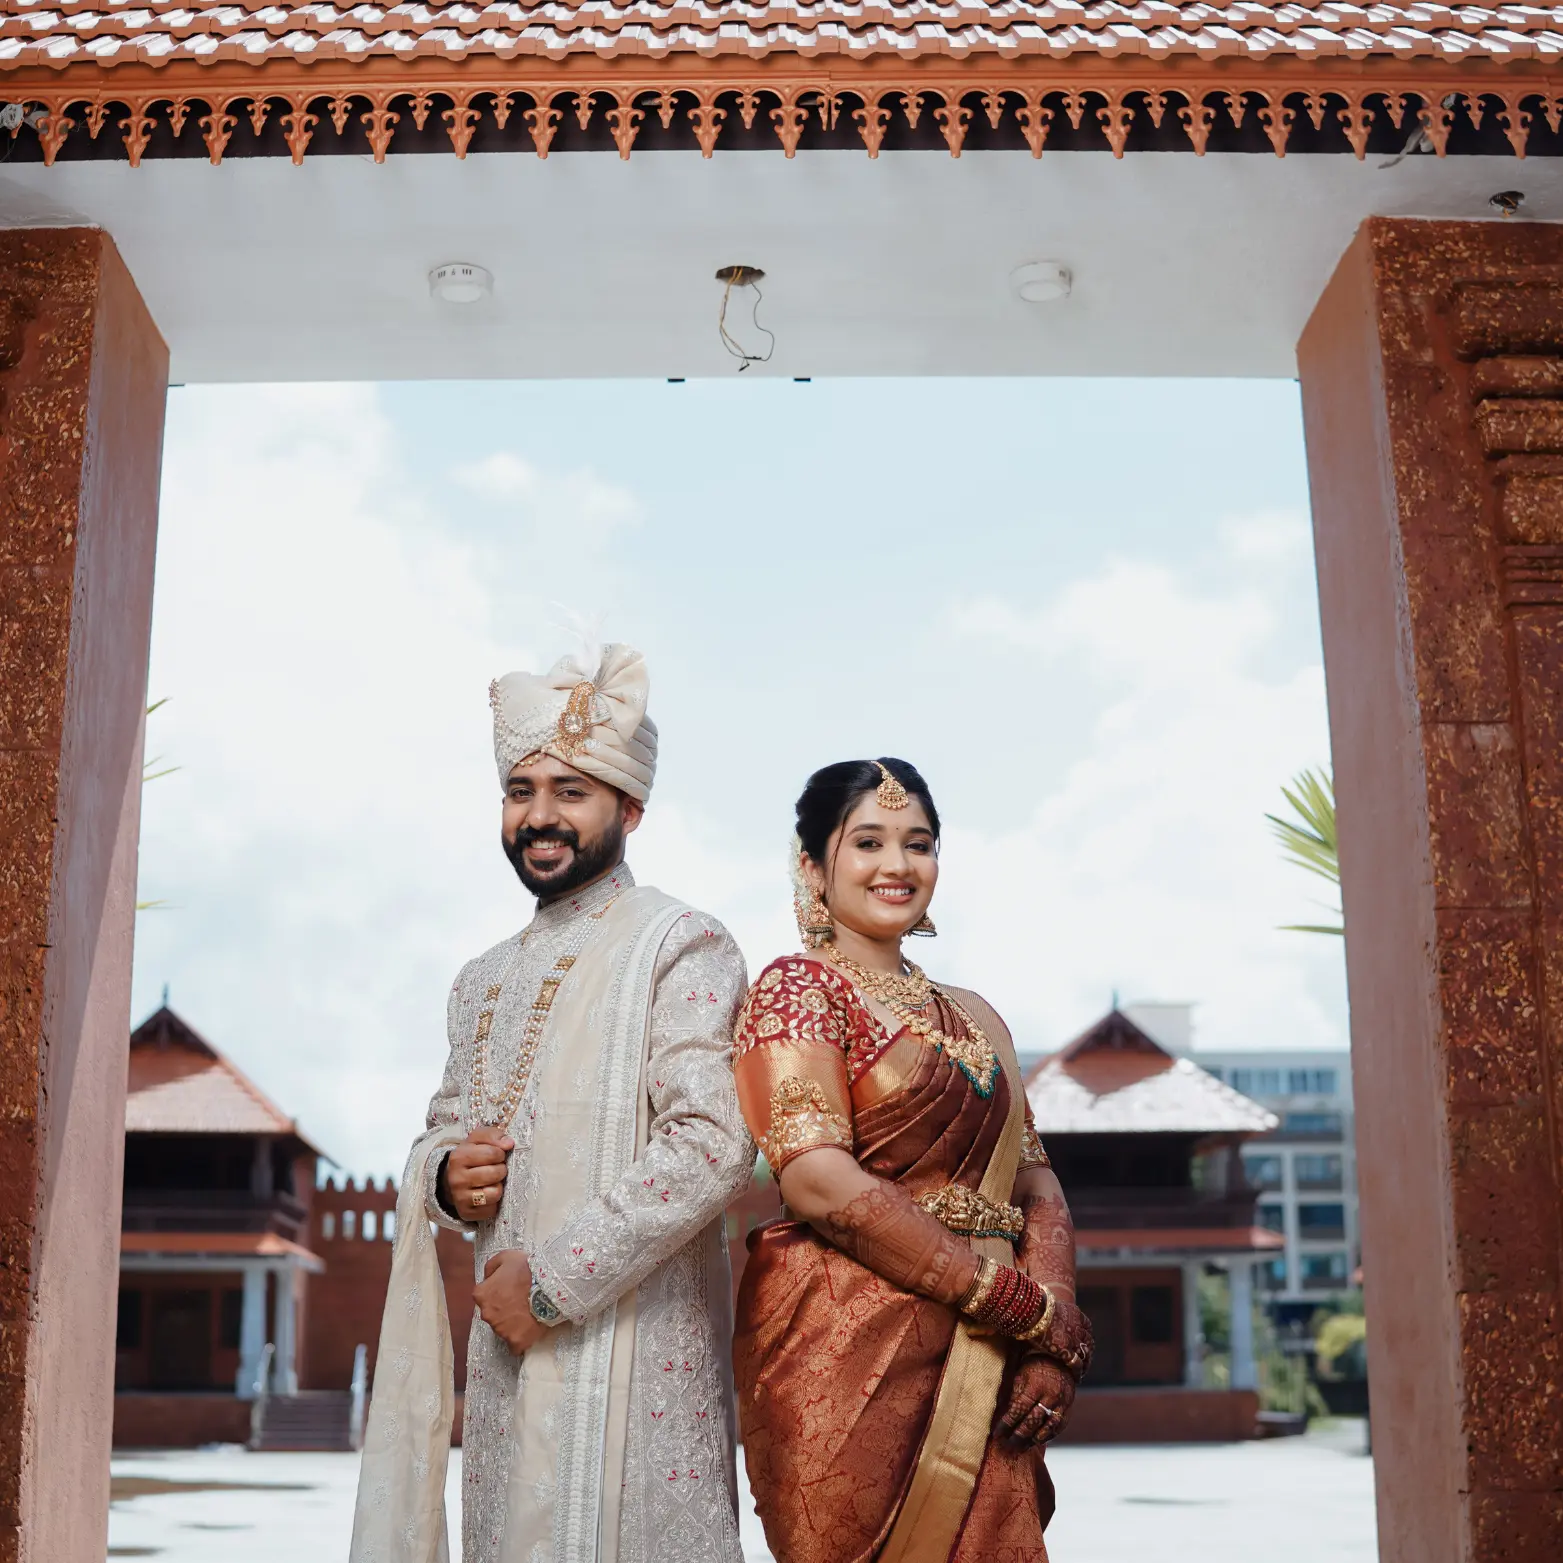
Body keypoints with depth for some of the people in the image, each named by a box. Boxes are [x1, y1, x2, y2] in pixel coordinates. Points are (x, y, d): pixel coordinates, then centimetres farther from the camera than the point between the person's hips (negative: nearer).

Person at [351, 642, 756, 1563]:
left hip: (633, 1347, -6)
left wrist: (552, 1280, -16)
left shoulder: (681, 948, -6)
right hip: (506, 1349, 6)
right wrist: (446, 1176, 0)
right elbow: (445, 1132, 25)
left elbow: (714, 1145, -17)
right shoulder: (483, 982, 18)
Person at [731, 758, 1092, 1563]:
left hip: (980, 1375, 6)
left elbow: (1037, 1186, 12)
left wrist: (1056, 1343, -7)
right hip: (848, 1364, -6)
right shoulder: (796, 989, -4)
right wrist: (1032, 1310, -13)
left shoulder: (971, 1018, 17)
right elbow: (822, 1184, -16)